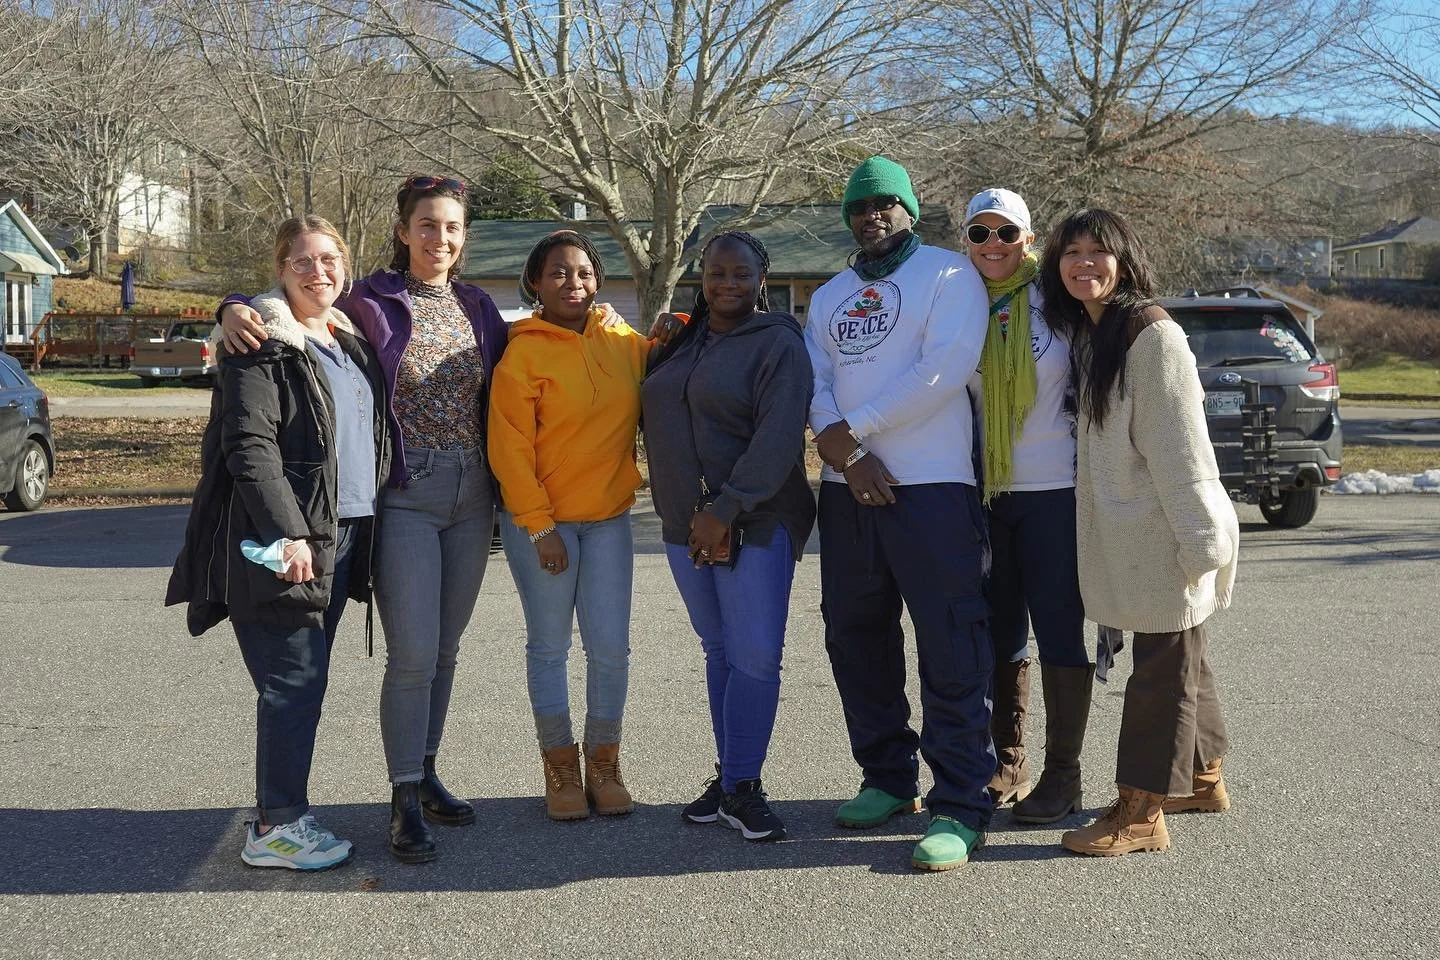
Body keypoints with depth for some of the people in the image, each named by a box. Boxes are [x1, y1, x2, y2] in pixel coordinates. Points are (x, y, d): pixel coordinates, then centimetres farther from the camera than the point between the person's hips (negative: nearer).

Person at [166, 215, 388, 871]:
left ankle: (276, 815, 22)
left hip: (340, 538, 8)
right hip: (286, 543, -8)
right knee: (293, 681, -5)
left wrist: (360, 531, 16)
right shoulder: (264, 343, -9)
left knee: (304, 681, 12)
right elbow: (249, 446, -17)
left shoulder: (349, 342, 17)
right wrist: (287, 533, -23)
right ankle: (276, 827, 5)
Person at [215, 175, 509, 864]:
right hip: (404, 498, -5)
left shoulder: (478, 307, 10)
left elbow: (498, 399, 16)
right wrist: (235, 310, -25)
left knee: (444, 648, 13)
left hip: (471, 497, 5)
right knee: (412, 654, -7)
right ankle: (405, 803, 3)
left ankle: (425, 774, 27)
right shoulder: (370, 303, -4)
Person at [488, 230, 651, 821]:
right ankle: (561, 767, 20)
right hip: (541, 520, -3)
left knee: (611, 646, 4)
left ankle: (604, 762, 21)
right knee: (549, 646, 6)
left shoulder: (623, 342, 3)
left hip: (609, 517, 4)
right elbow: (509, 446, -10)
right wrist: (538, 524, -13)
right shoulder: (524, 351, -9)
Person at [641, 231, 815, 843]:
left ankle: (741, 786, 2)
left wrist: (727, 509, -22)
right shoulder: (681, 341, 15)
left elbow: (778, 435, -18)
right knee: (719, 650, 11)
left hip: (755, 522, -6)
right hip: (685, 523, 6)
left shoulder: (777, 343, -7)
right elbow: (657, 419, 26)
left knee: (755, 656, -8)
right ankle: (729, 776, 19)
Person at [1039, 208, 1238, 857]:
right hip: (1123, 531, 9)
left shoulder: (1154, 336, -15)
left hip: (1164, 532, -9)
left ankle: (1141, 813, 5)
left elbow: (1179, 445, -19)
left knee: (1163, 664, -1)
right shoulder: (1082, 336, 12)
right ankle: (1203, 779, 34)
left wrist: (1198, 535, -20)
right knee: (1179, 658, 19)